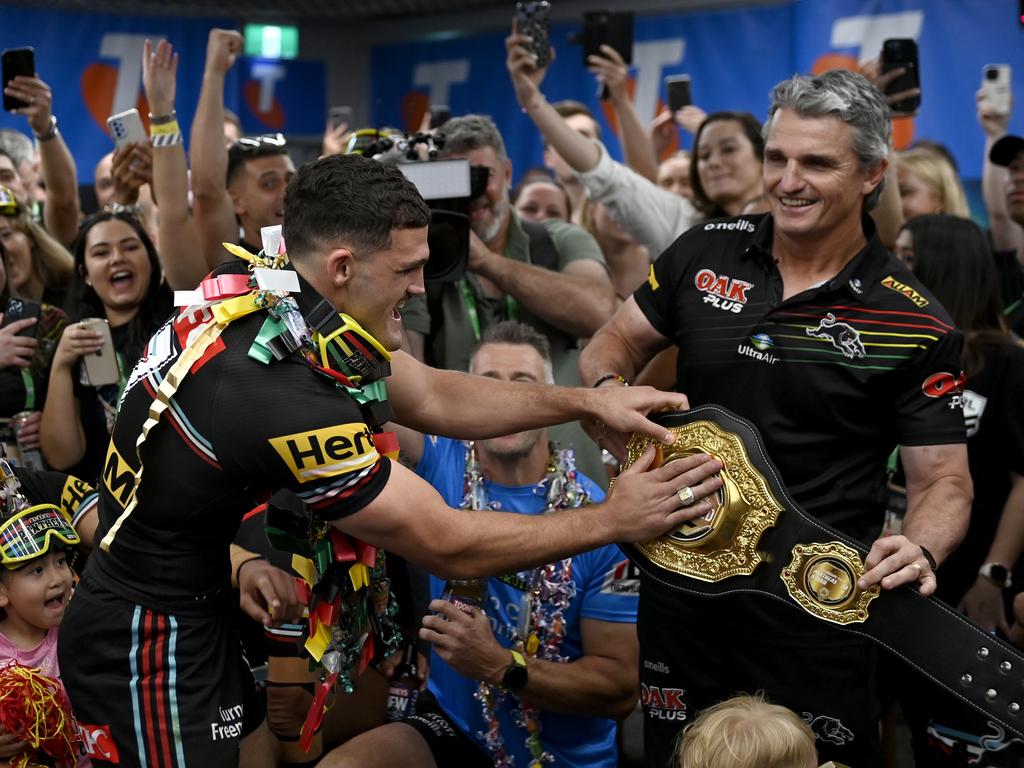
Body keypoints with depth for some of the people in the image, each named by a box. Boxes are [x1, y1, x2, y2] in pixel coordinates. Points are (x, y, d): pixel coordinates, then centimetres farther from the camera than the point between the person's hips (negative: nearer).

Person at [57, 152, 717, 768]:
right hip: (151, 646, -9)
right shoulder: (285, 398, -31)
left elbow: (431, 398, 6)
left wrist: (587, 402, 1)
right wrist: (612, 520, -12)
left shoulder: (269, 293, -6)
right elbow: (451, 548, -21)